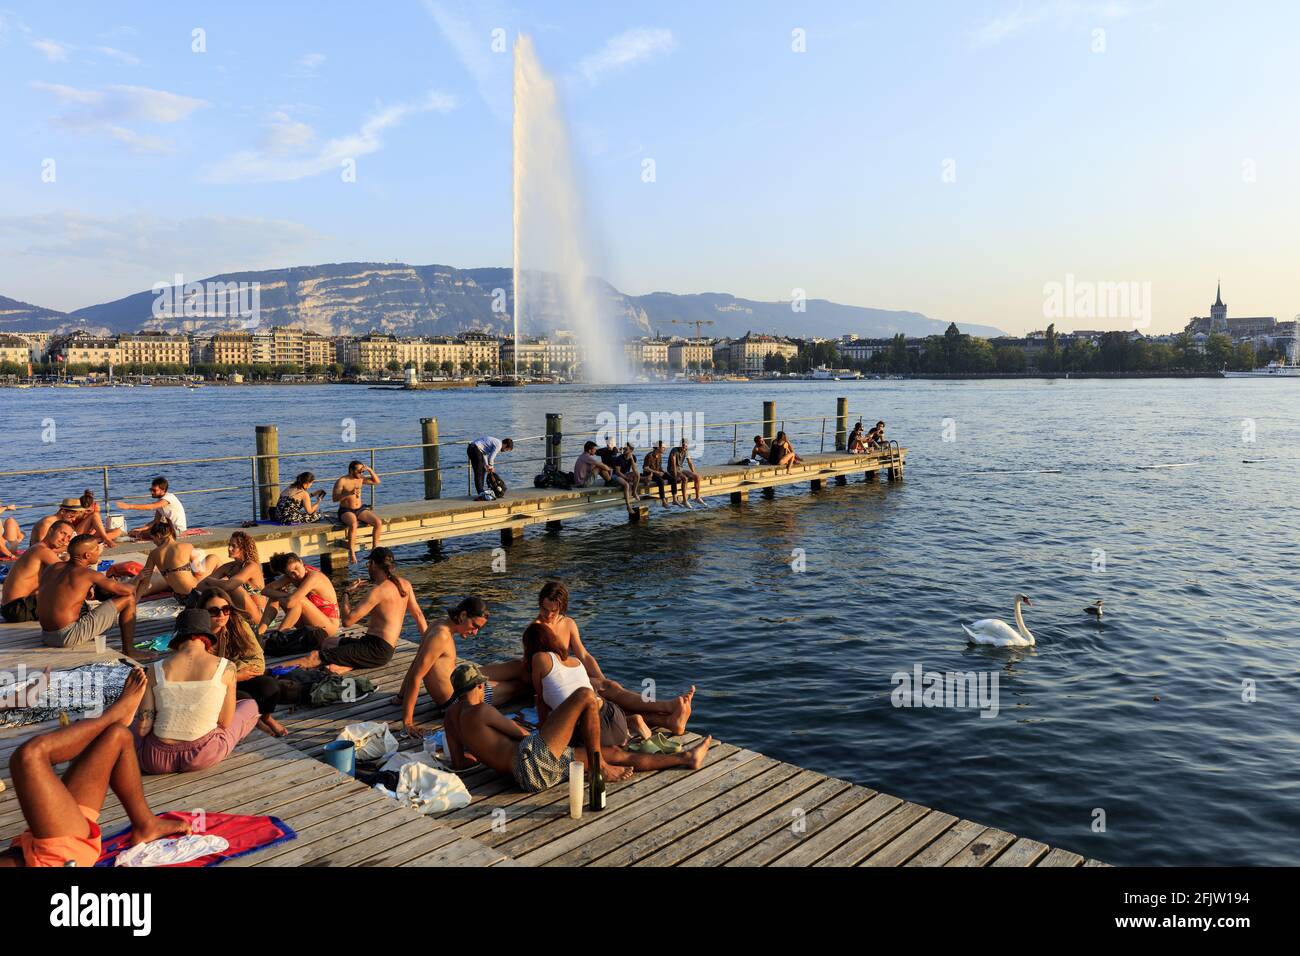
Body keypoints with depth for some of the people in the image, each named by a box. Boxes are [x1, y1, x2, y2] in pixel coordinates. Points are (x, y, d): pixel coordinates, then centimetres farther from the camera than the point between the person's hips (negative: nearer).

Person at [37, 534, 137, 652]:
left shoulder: (51, 567, 11)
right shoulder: (88, 574, -10)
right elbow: (128, 591, -9)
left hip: (46, 637, 8)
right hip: (69, 637, -8)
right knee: (128, 599, -3)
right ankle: (128, 651, 3)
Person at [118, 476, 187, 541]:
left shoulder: (169, 497, -18)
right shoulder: (160, 501, 10)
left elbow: (151, 507, -33)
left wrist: (129, 506, -36)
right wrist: (142, 529, -6)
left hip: (178, 529, -10)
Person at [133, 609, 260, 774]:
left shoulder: (156, 669, -3)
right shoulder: (225, 667, -7)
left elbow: (143, 728, -4)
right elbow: (225, 723, 0)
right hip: (204, 757, -3)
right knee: (251, 706, 22)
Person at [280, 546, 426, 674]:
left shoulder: (379, 590, -16)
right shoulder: (405, 584, 8)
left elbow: (347, 621, -17)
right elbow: (418, 615, 15)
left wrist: (347, 594, -1)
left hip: (377, 650, -9)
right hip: (387, 649, 9)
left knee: (315, 656, -12)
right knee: (325, 643, 18)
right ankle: (346, 666, -8)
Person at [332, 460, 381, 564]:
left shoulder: (361, 479, 8)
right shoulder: (342, 481, -9)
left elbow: (377, 481, 11)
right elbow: (335, 498, -15)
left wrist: (369, 470, -3)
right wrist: (349, 493, -27)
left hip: (360, 509, 6)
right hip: (346, 510, -5)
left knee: (378, 522, -19)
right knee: (353, 524, -39)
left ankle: (375, 547, -7)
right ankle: (351, 553, -30)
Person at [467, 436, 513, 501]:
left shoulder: (495, 441, 20)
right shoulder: (498, 445, -10)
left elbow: (484, 454, 23)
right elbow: (491, 458, -14)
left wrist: (486, 466, 16)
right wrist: (491, 467, 3)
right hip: (475, 449, -10)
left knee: (483, 470, 17)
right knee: (478, 473, -12)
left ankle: (481, 492, 21)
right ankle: (481, 494, -16)